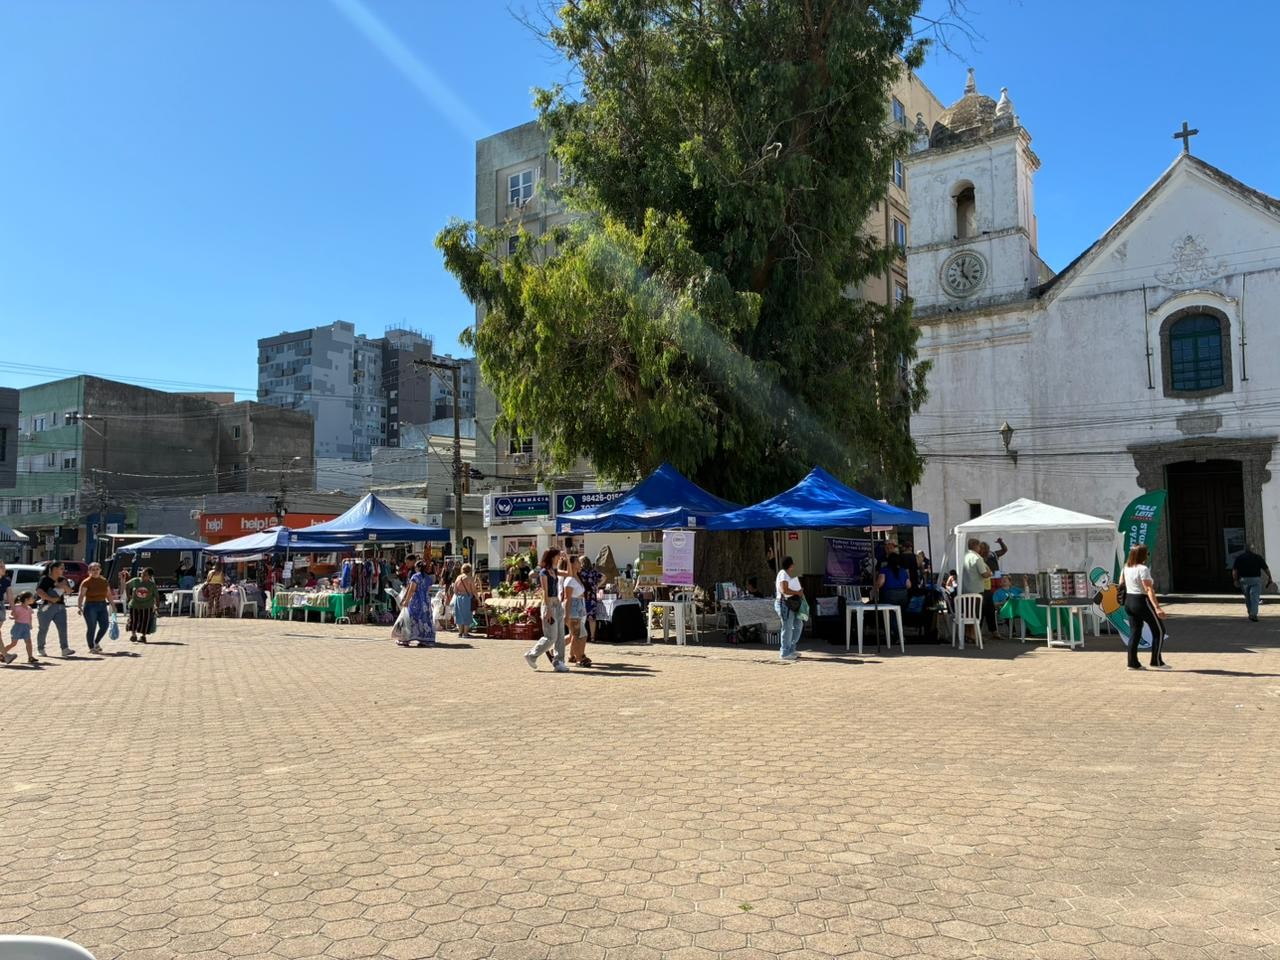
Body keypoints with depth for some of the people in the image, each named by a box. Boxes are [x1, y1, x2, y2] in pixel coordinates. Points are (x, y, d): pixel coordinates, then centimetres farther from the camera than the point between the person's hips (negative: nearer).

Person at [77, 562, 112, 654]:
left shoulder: (104, 581, 10)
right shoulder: (86, 582, -8)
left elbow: (108, 594, 15)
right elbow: (81, 596, -15)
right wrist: (79, 607, -25)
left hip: (102, 605, 5)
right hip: (90, 606, -5)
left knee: (105, 625, 2)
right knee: (91, 628, -3)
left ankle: (96, 643, 26)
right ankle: (91, 647, 10)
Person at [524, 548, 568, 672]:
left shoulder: (554, 571, 12)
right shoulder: (543, 572, -11)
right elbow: (545, 592, -16)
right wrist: (548, 610, -19)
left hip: (558, 604, 8)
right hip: (549, 605, -8)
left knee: (560, 636, 5)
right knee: (550, 637, -4)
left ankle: (558, 662, 9)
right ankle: (531, 655, 12)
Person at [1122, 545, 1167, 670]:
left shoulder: (1126, 567, 5)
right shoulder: (1143, 569, -18)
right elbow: (1149, 589, -24)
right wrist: (1157, 607, -28)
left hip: (1129, 601, 8)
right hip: (1142, 602, -8)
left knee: (1134, 632, 11)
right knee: (1159, 630, 6)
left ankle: (1133, 663, 10)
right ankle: (1156, 661, 7)